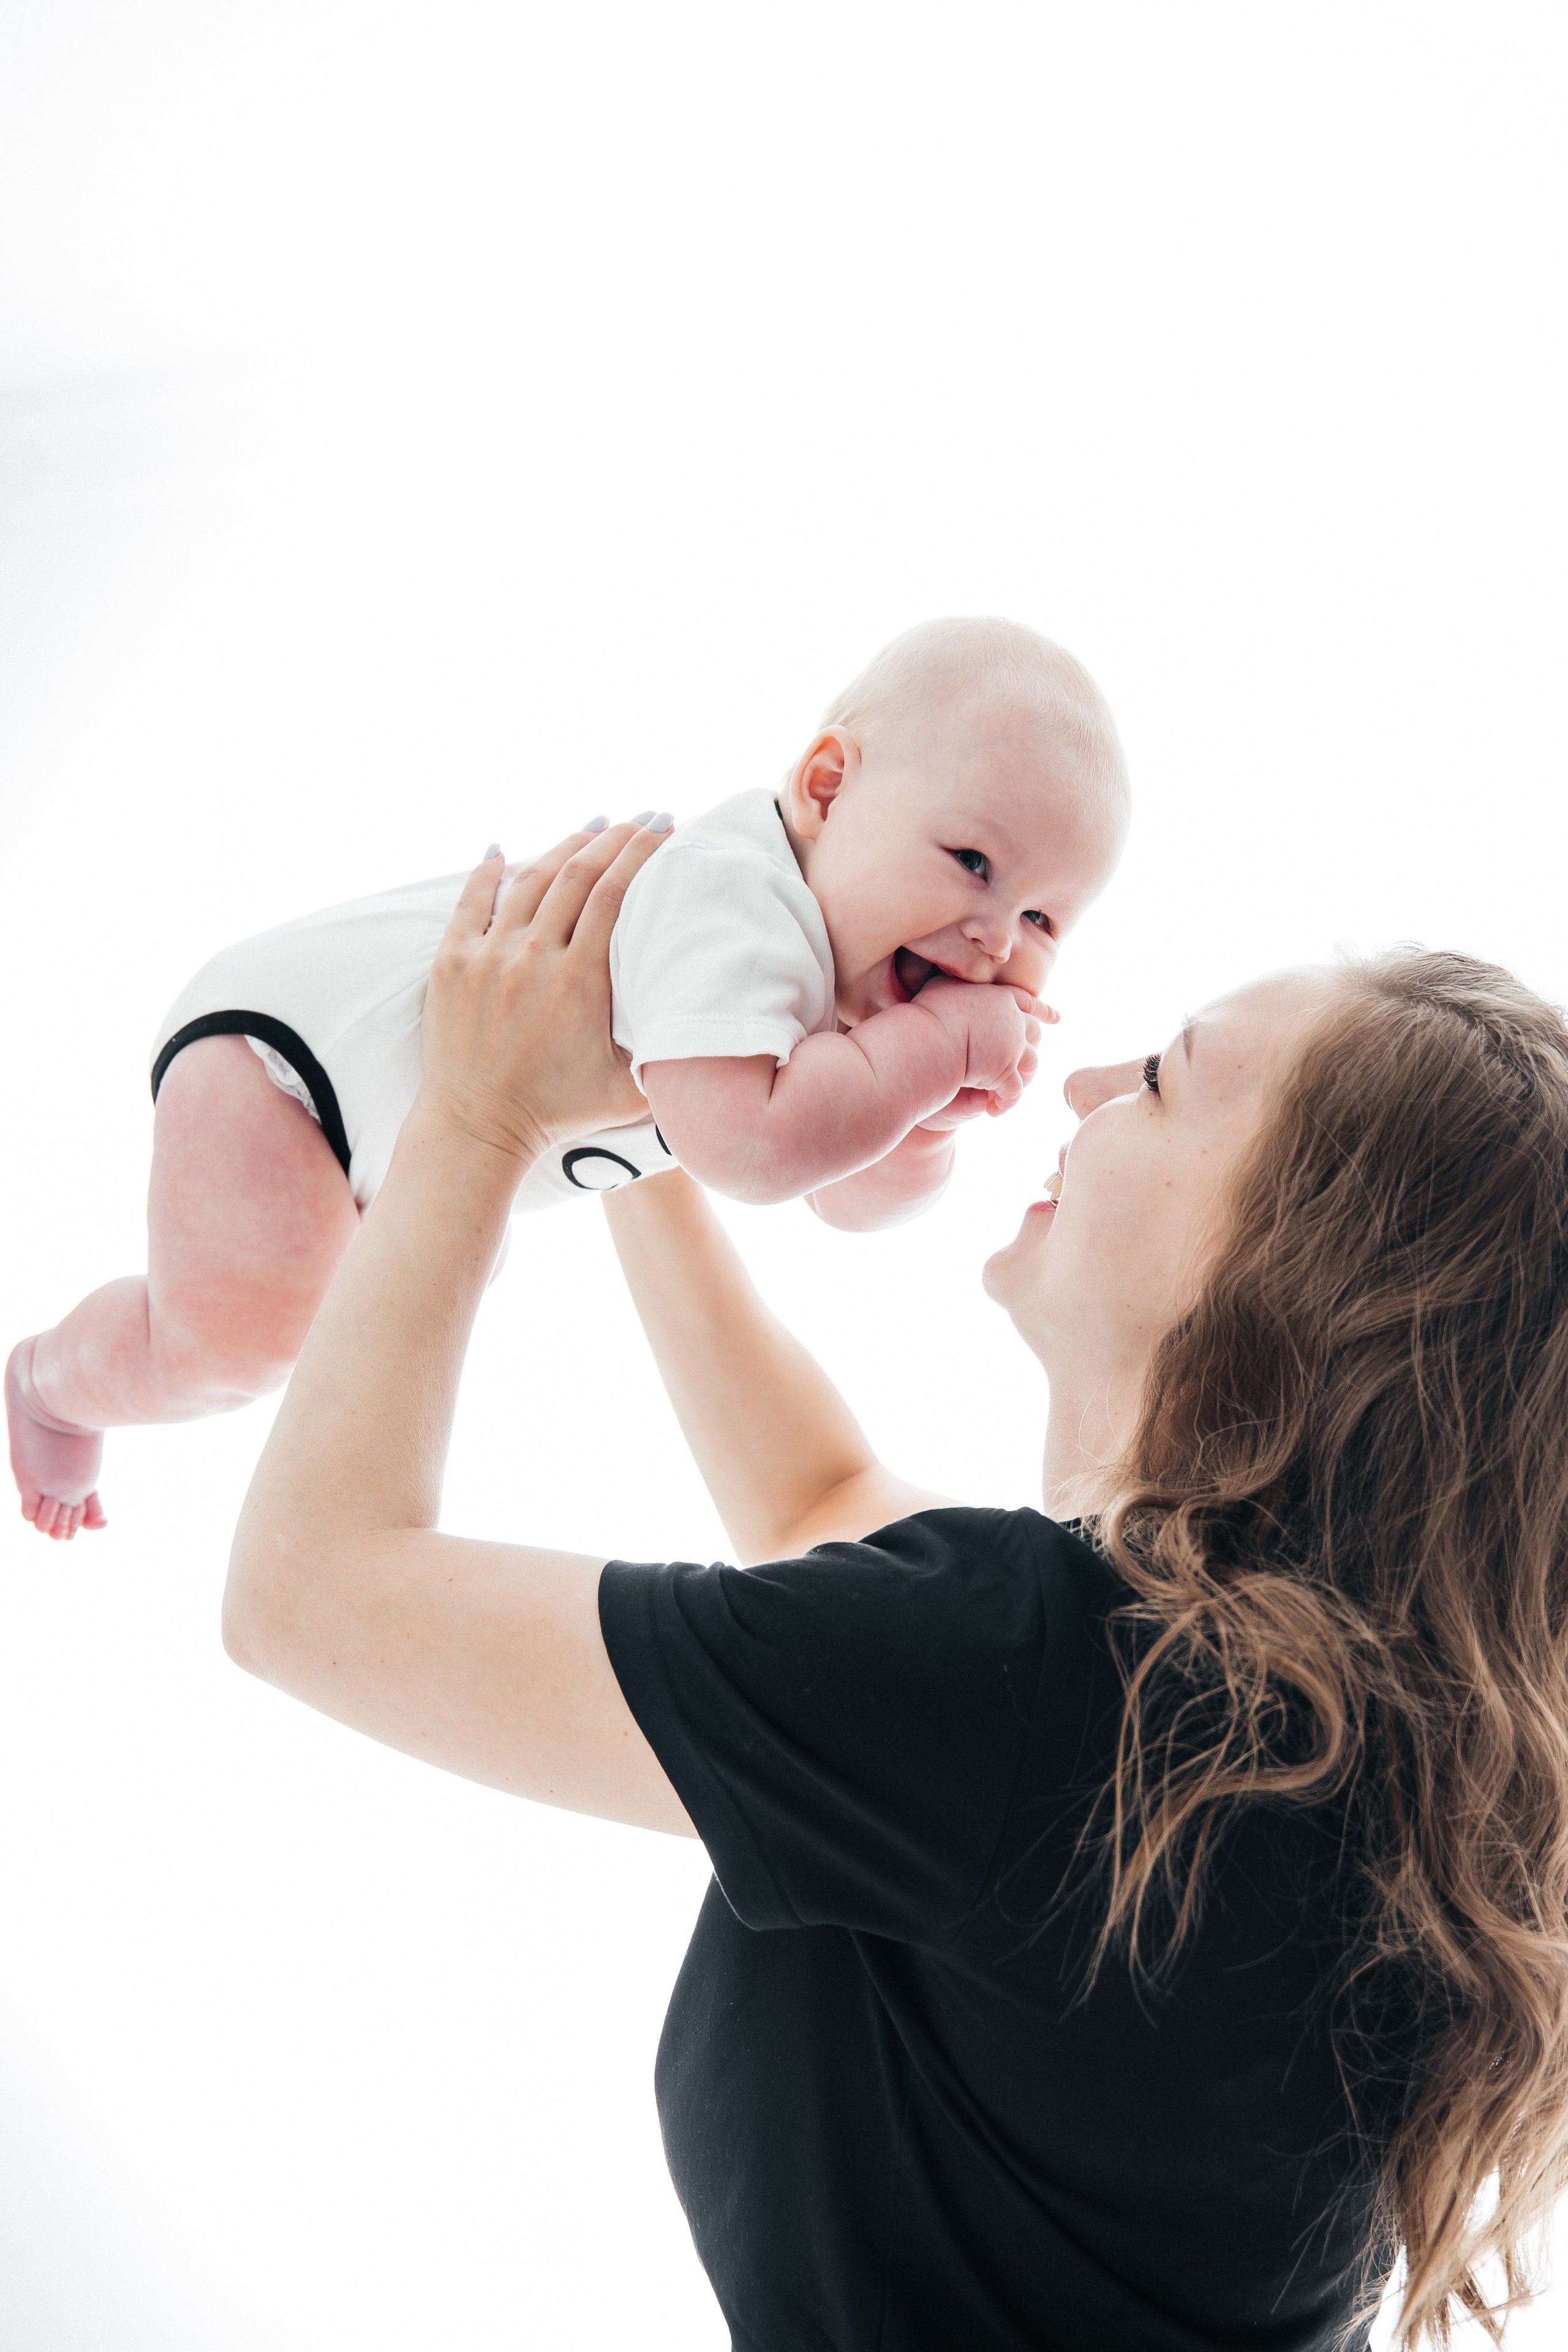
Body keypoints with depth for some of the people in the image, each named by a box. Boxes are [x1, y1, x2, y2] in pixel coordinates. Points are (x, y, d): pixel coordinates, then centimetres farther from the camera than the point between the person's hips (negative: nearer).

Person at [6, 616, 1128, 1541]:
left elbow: (859, 1198, 0)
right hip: (278, 1037, -9)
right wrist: (936, 1046, -39)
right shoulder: (733, 911, -38)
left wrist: (934, 1111, -21)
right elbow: (750, 1144, -53)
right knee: (236, 1338, -20)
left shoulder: (862, 958, -8)